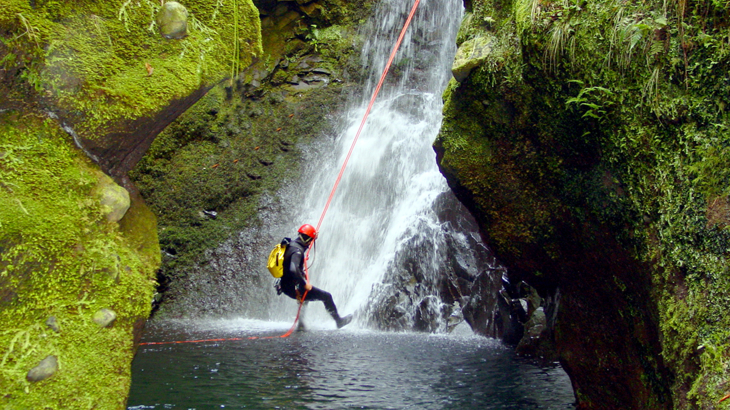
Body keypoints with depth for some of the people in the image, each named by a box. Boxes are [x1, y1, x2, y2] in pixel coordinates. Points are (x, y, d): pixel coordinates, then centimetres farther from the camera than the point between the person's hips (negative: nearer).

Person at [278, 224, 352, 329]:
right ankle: (339, 321, 17)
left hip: (285, 286, 10)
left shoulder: (291, 245, 6)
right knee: (326, 296, 2)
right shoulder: (297, 250, -24)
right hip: (293, 288, -10)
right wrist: (304, 284, -27)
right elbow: (293, 269, -37)